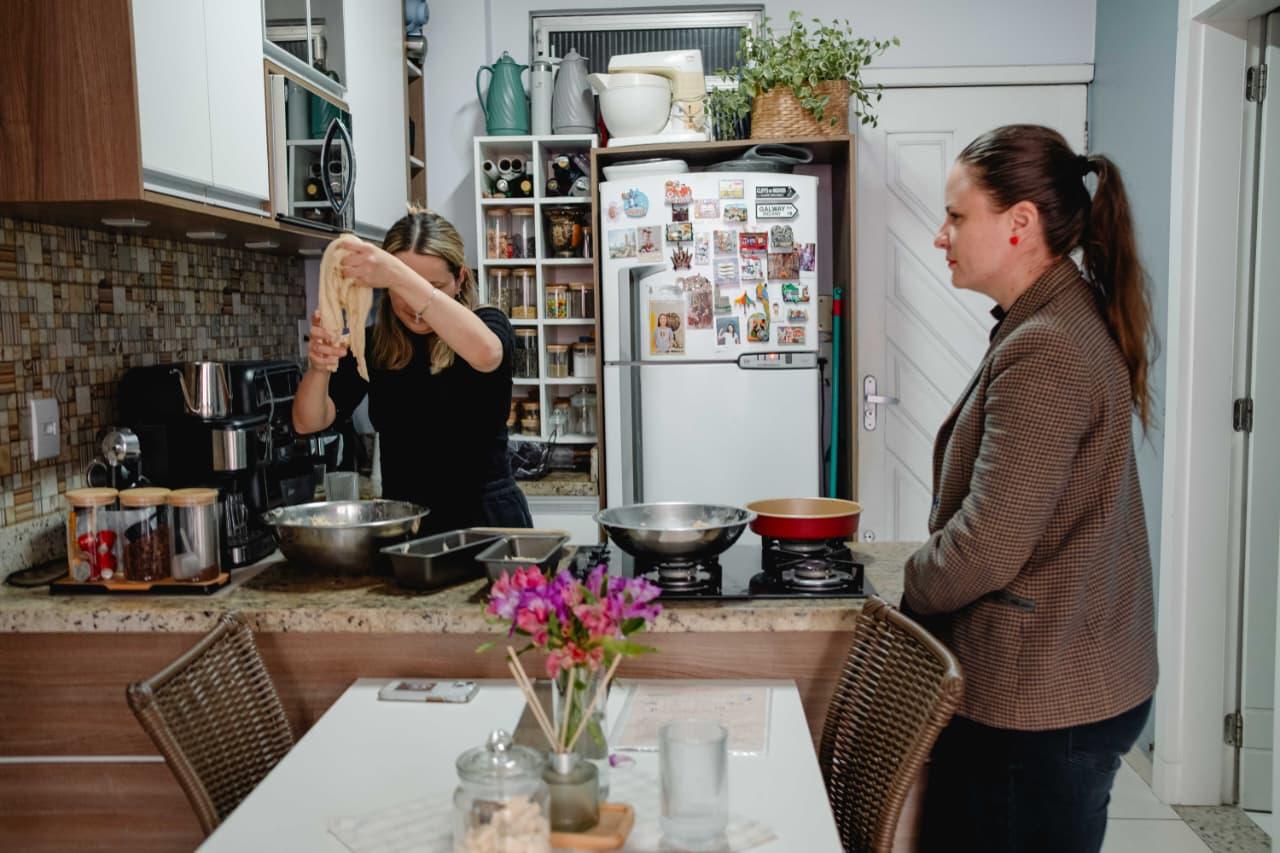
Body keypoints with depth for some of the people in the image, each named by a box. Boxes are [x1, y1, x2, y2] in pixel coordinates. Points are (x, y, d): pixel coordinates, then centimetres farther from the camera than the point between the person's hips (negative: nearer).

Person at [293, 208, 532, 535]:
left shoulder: (486, 324, -4)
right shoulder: (371, 346, 5)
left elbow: (485, 353, -29)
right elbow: (308, 422, -5)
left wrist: (399, 276, -36)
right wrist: (319, 367, -26)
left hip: (486, 521, -2)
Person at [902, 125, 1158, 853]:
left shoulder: (1045, 352, -22)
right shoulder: (1072, 322, 11)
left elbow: (987, 545, -22)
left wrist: (912, 591, -4)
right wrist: (933, 580, 9)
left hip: (1042, 702, -10)